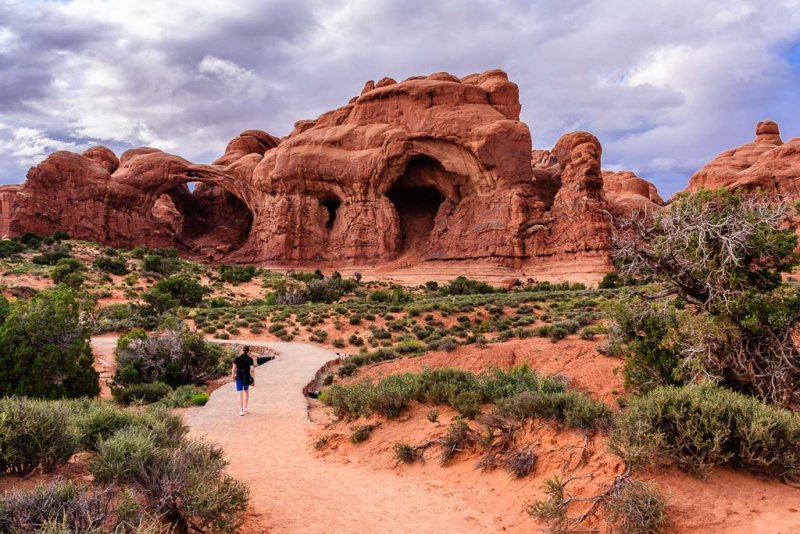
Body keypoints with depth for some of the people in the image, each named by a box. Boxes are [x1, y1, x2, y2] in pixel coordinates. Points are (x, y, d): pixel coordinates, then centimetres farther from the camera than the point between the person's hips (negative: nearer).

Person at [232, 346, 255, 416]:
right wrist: (254, 380, -4)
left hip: (239, 378, 0)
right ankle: (245, 408, 23)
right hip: (247, 378, 0)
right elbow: (252, 370, -11)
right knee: (246, 391, 23)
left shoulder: (237, 358, -5)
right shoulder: (250, 359, -8)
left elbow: (234, 369, -2)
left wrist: (233, 377, 14)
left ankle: (241, 411, -1)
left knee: (241, 394, 2)